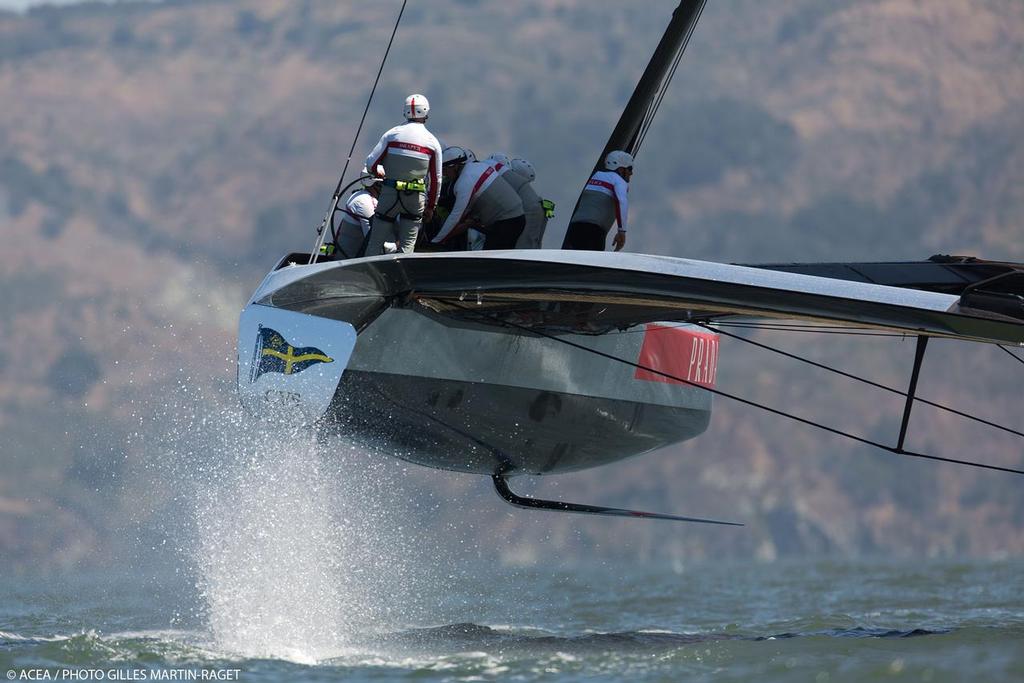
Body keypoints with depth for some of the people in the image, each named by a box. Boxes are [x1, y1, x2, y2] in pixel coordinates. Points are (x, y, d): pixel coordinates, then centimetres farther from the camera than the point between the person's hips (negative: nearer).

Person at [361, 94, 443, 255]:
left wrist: (382, 174, 20)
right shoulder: (433, 142, 1)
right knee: (407, 244, 7)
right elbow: (436, 179, 3)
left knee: (376, 241, 8)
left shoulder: (392, 134, -2)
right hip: (416, 198, 0)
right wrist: (431, 206, 14)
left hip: (390, 193, 0)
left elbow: (371, 163, -3)